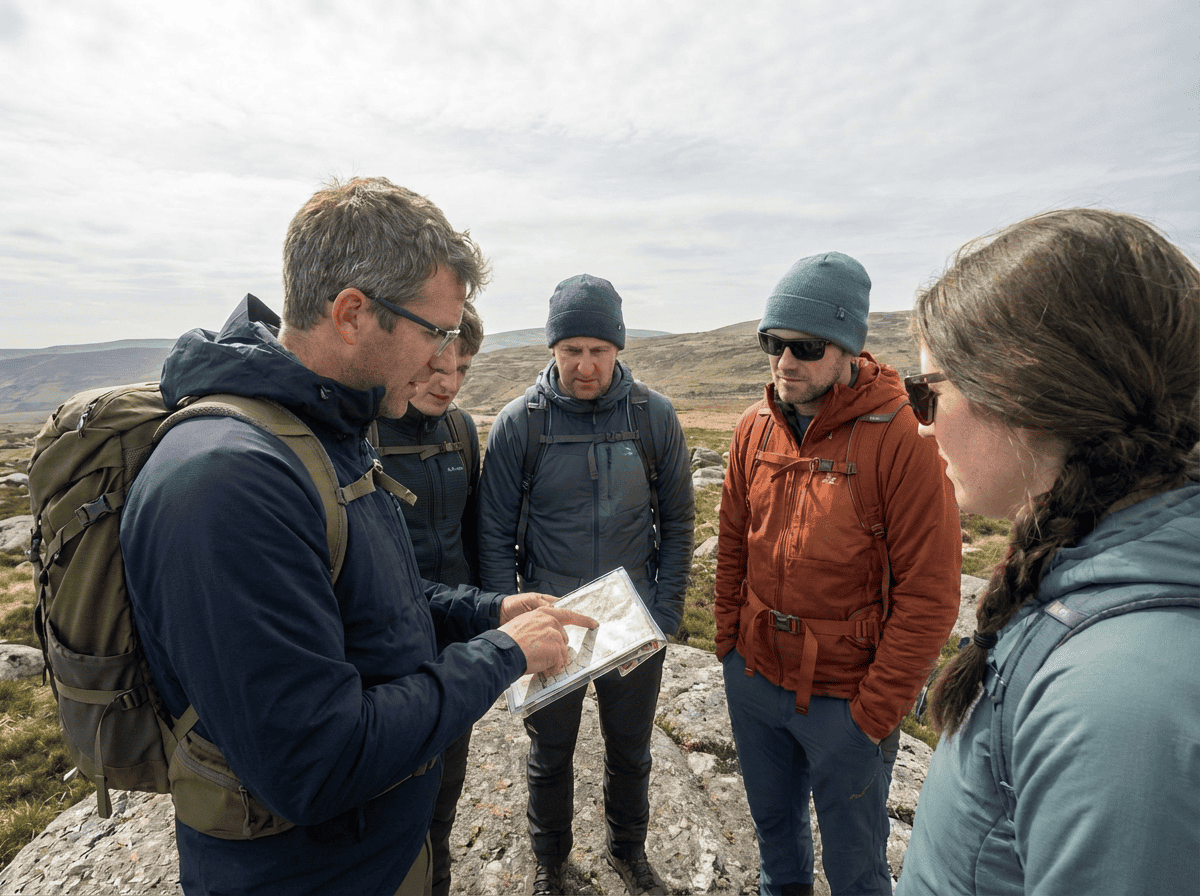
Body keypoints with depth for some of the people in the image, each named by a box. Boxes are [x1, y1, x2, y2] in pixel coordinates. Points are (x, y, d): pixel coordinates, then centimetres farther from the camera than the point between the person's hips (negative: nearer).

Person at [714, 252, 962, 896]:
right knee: (772, 820, 28)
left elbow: (928, 593, -17)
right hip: (753, 677, 5)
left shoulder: (901, 438, -19)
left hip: (845, 700, -4)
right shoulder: (756, 428, -2)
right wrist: (729, 638, 6)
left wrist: (878, 709, -14)